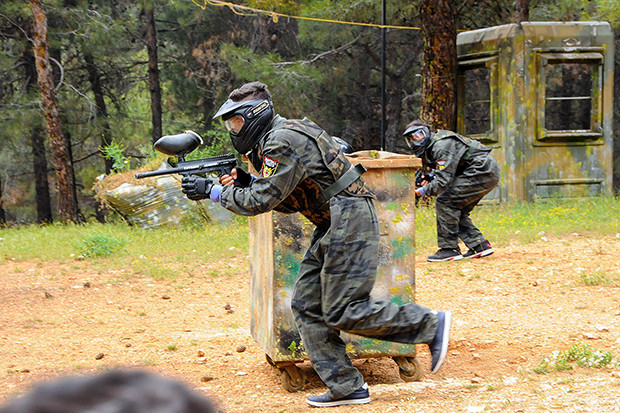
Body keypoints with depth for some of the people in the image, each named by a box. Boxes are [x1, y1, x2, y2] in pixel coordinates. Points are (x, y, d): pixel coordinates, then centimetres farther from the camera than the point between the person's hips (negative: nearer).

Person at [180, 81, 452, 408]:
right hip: (332, 226, 11)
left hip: (349, 224, -11)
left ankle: (432, 325, 0)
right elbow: (288, 201, 17)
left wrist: (212, 191, -12)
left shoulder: (284, 142, -17)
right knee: (306, 305, 7)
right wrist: (245, 182, 5)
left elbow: (262, 201, -20)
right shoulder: (272, 141, 16)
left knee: (344, 312, -10)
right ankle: (346, 388, 7)